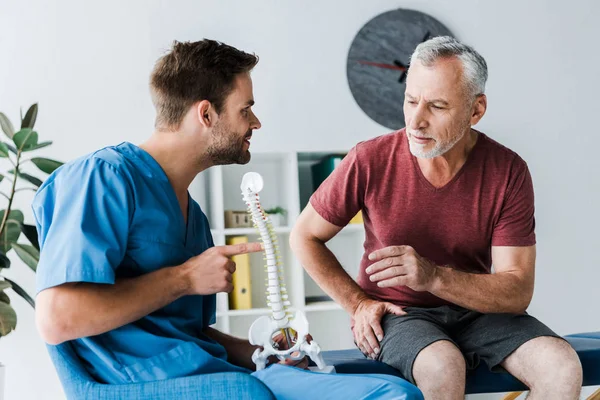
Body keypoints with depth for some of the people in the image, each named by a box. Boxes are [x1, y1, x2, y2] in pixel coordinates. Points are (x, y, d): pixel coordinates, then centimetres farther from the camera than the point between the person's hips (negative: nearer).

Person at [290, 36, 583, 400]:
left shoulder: (509, 172, -11)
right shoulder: (369, 161, -14)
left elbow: (517, 293, -14)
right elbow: (304, 237, 2)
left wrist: (434, 276, -31)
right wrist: (357, 302, -6)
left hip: (476, 310, 2)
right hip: (396, 312, -2)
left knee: (563, 366, -23)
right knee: (442, 366, -36)